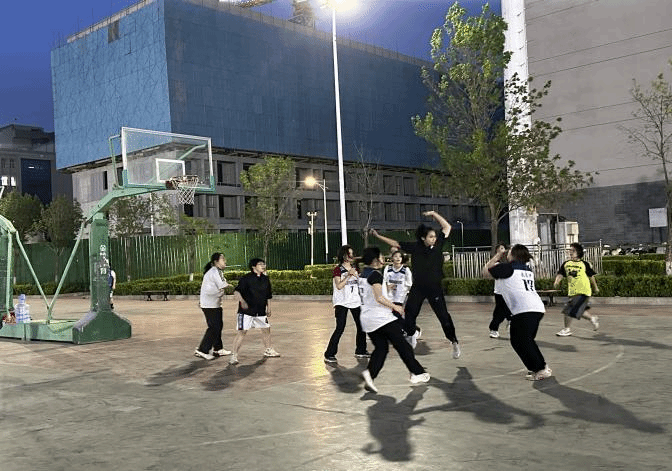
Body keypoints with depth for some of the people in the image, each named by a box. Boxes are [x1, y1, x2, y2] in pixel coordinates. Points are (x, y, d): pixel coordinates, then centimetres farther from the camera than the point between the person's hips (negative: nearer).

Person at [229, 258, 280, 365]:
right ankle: (234, 356, -4)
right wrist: (242, 300, -36)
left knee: (266, 329, 17)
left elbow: (268, 295, 19)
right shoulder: (246, 279, -12)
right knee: (242, 332, -11)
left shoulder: (265, 279, 8)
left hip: (260, 311, 7)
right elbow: (236, 292, -19)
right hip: (246, 311, -6)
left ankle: (269, 350, 39)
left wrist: (268, 308, 19)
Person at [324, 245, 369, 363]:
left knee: (361, 326, 7)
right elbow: (339, 286, -16)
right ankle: (329, 355, -6)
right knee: (340, 328, -13)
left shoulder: (355, 268, 13)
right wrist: (348, 275, -22)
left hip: (355, 301, 6)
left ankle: (360, 351, 24)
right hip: (342, 303, -6)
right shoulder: (338, 269, -5)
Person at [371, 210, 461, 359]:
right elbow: (395, 244, 4)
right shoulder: (415, 247, -4)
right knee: (409, 314, 5)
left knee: (443, 316, -4)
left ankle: (454, 343, 11)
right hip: (418, 288, 2)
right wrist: (378, 236, 3)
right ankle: (413, 333, 37)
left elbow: (447, 227, 0)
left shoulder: (438, 245, -5)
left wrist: (433, 214, -6)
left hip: (435, 287, -1)